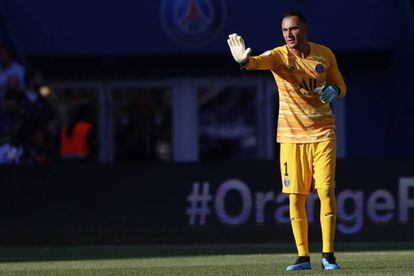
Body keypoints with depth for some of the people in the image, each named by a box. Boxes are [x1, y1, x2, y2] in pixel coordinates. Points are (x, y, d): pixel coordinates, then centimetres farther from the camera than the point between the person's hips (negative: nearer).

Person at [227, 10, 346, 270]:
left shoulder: (325, 54, 2)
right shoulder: (279, 56, -6)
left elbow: (341, 86, 15)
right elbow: (261, 61, -29)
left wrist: (334, 91, -10)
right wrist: (245, 61, -53)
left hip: (322, 133, 0)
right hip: (292, 136, 0)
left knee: (326, 191, -8)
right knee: (296, 197, 0)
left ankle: (328, 255, -2)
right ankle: (303, 257, 7)